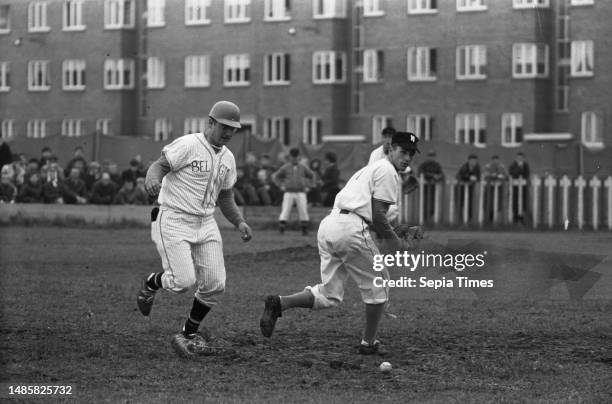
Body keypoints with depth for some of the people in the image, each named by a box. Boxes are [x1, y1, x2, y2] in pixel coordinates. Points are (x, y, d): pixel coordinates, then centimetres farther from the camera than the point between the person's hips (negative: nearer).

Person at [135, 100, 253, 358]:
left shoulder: (227, 158, 11)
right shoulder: (188, 145, -12)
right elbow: (159, 165, -17)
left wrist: (239, 222, 4)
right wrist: (153, 179, -40)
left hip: (205, 225, 7)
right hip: (173, 221, -7)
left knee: (214, 284, -2)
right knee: (183, 280, -18)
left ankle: (189, 334, 18)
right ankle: (151, 283, 17)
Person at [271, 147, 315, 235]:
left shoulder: (303, 168, 7)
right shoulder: (285, 168, 3)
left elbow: (311, 176, 22)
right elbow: (275, 176, 10)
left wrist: (307, 186, 12)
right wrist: (281, 186, 2)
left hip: (301, 193, 1)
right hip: (288, 193, -1)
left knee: (303, 212, -3)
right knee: (285, 211, -8)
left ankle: (305, 230, 4)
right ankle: (281, 230, -9)